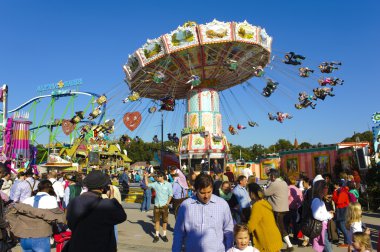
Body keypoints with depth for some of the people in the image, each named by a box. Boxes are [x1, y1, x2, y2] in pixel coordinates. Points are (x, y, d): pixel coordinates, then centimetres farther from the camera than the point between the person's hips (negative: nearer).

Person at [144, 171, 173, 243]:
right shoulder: (155, 184, 2)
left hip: (164, 205, -2)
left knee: (164, 221, 8)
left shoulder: (168, 184, -5)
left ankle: (164, 235, 21)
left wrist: (167, 203, -9)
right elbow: (147, 184, 8)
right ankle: (157, 235, 17)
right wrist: (146, 177, -1)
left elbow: (170, 194, -2)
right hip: (157, 205, 2)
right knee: (156, 220, 6)